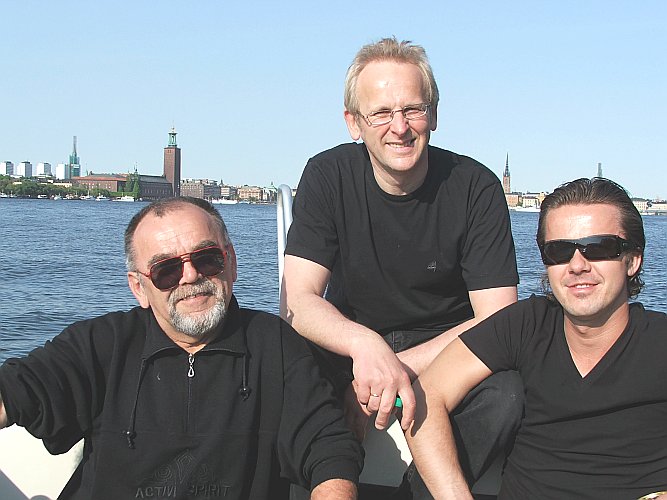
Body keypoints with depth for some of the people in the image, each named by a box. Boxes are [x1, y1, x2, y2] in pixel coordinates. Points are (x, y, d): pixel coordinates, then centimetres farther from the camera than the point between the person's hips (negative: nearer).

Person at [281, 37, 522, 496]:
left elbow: (497, 320, -15)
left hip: (445, 349, 0)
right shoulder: (327, 177, -9)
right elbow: (298, 301, -17)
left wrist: (399, 370, -28)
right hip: (347, 346, 1)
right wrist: (366, 347, -39)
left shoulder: (475, 187, -11)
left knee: (510, 392, -33)